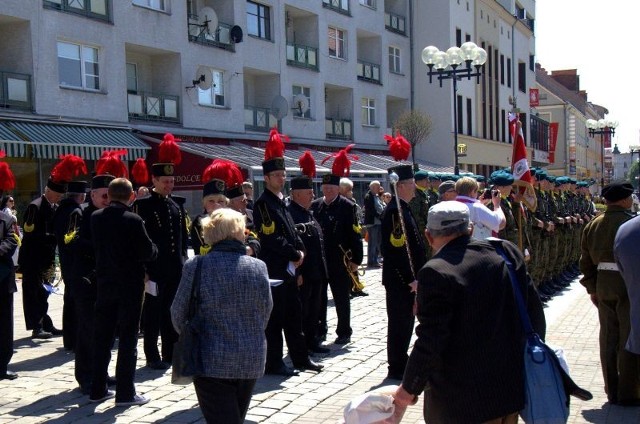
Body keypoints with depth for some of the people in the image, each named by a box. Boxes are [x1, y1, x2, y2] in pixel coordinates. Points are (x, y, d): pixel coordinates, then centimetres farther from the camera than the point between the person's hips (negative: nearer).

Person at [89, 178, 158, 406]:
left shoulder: (95, 217, 1)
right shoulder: (133, 220, -16)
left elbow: (95, 246, 12)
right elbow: (149, 253, -13)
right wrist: (152, 248, 6)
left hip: (104, 283, 5)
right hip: (130, 285, -5)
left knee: (102, 337, 13)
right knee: (128, 339, 2)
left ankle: (97, 389, 21)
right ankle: (125, 393, 5)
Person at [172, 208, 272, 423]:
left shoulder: (195, 267, -11)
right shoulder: (258, 267, -5)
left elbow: (179, 313, -4)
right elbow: (266, 312, 4)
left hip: (212, 363, -3)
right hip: (251, 362, 3)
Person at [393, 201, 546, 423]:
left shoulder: (436, 273, -20)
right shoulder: (507, 251, -1)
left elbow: (430, 341, -20)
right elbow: (534, 312, 4)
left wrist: (410, 388, -6)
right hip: (511, 388, 7)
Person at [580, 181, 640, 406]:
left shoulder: (593, 225, 7)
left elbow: (586, 259, 10)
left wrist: (592, 288, 16)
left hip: (603, 285, 6)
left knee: (608, 339, 12)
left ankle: (612, 391, 21)